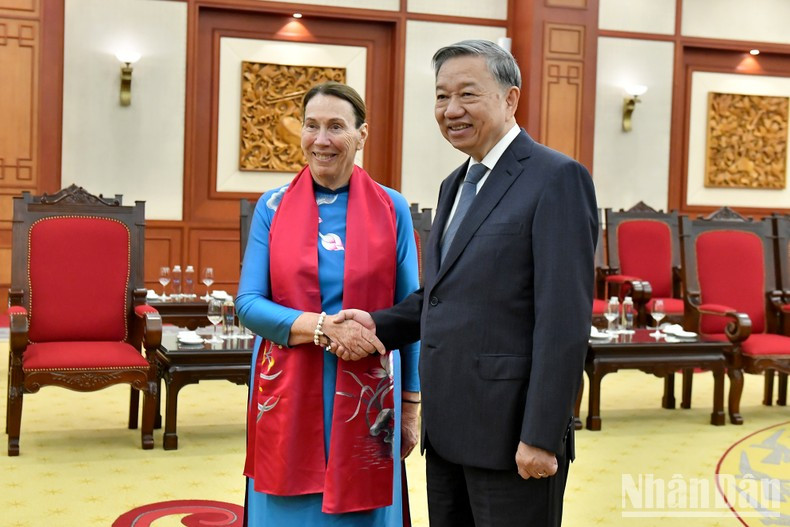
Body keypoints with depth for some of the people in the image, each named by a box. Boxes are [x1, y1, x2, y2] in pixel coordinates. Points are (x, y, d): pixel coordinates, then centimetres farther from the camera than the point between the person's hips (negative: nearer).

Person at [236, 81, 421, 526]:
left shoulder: (391, 208, 1)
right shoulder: (273, 207, 2)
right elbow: (248, 303, -3)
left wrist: (411, 403, 5)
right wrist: (322, 327, -18)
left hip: (366, 394, 0)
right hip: (288, 393, 1)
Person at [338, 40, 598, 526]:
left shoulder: (557, 179, -12)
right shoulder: (455, 185, 16)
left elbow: (564, 318, -18)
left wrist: (540, 436, -20)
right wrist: (379, 325, 1)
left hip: (510, 432, -8)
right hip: (447, 430, 8)